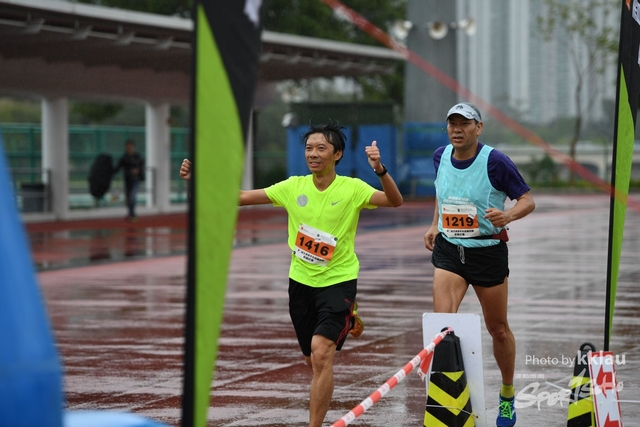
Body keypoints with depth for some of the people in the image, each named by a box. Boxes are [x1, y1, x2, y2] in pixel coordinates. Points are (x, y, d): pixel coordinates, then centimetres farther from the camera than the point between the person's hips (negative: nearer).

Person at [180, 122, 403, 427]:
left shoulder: (352, 189, -12)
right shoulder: (293, 187, -3)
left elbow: (395, 201, -26)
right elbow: (241, 197, -2)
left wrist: (380, 170, -44)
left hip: (338, 280, -4)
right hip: (301, 280, 5)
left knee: (321, 353, -22)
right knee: (313, 360, 17)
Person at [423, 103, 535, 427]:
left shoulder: (495, 161, -15)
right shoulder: (440, 157, 0)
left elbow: (527, 200, -11)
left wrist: (507, 216, -30)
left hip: (488, 251, -3)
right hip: (448, 251, 3)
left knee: (497, 328, 12)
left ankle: (507, 396, 34)